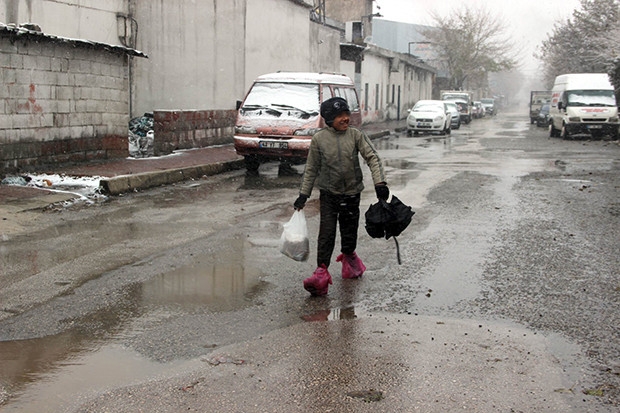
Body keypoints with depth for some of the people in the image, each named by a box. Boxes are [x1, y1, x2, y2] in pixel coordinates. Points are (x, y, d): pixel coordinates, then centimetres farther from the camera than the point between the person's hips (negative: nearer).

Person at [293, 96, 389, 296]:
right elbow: (311, 169, 5)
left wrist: (379, 182, -21)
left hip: (351, 193, 1)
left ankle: (349, 256, 41)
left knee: (349, 231, 11)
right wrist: (303, 194, 6)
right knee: (327, 232, -10)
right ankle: (321, 271, -12)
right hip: (328, 194, -1)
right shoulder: (319, 139, -4)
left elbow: (373, 158, -8)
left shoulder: (356, 135, -3)